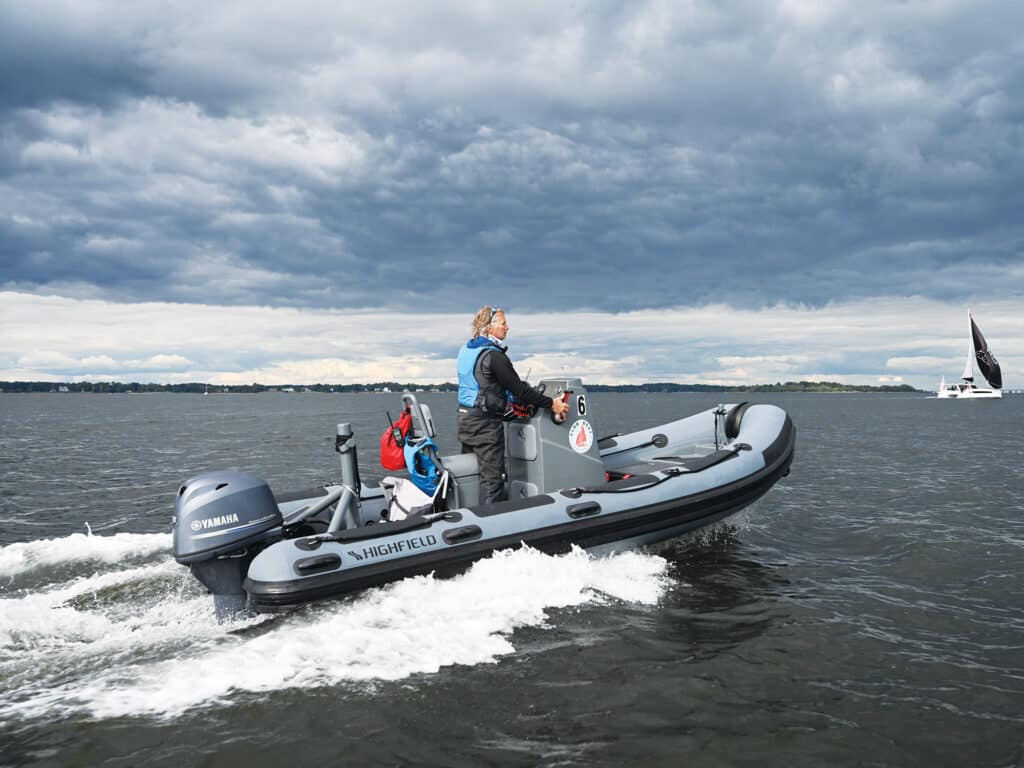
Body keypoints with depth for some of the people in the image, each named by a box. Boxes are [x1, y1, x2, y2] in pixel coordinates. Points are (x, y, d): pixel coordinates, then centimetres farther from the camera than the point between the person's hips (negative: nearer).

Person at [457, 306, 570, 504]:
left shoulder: (466, 350, 12)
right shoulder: (494, 355, -16)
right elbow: (518, 388, -16)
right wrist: (551, 404, -11)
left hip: (465, 418, 9)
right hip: (486, 422, -9)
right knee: (492, 477, -5)